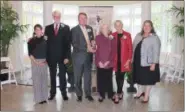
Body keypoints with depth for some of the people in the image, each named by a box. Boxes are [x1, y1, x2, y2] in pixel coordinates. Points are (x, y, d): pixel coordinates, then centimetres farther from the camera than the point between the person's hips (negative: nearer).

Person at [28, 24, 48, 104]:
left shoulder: (45, 40, 8)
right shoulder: (31, 41, -1)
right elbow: (30, 53, -5)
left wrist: (46, 60, -2)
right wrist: (36, 61, -15)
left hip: (44, 62, 3)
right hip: (35, 62, -3)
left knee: (44, 79, 6)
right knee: (36, 79, -1)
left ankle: (44, 97, 16)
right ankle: (39, 98, 7)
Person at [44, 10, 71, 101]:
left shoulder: (65, 27, 1)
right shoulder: (48, 28, 7)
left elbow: (68, 43, -3)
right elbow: (46, 41, 5)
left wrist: (67, 56, -10)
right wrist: (46, 56, -3)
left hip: (62, 56, -2)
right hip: (51, 56, 2)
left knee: (62, 75, 7)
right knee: (52, 75, 10)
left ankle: (64, 92, 19)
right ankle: (52, 92, 23)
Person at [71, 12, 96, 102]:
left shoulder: (90, 28, 10)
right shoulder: (74, 29, -7)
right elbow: (75, 44, -15)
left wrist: (93, 44, -4)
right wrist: (87, 48, -20)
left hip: (88, 55, 4)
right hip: (78, 56, -4)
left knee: (88, 75, 11)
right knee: (78, 77, 7)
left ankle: (88, 94, 23)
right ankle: (79, 94, 22)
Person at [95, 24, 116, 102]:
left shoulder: (112, 39, 5)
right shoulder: (98, 38, 3)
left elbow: (114, 51, 0)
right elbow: (96, 50, -1)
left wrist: (108, 61, -9)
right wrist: (99, 61, -10)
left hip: (109, 63, 0)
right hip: (100, 63, 0)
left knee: (109, 79, 8)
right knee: (100, 79, 4)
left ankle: (110, 94, 20)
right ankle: (101, 95, 16)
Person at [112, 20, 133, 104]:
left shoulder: (127, 35, -1)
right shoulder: (113, 35, 6)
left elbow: (130, 48, -2)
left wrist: (129, 60, -8)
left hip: (124, 60, -2)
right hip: (116, 60, 2)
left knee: (121, 77, 3)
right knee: (118, 77, 7)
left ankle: (117, 94, 14)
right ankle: (120, 93, 22)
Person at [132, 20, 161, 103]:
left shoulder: (154, 38, -10)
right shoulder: (138, 36, 7)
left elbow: (156, 52, -13)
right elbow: (134, 47, 11)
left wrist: (154, 64, -16)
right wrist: (132, 58, 8)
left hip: (148, 62, -5)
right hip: (138, 61, 5)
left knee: (148, 79, 8)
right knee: (139, 77, 17)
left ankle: (146, 95, 25)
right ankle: (140, 92, 39)